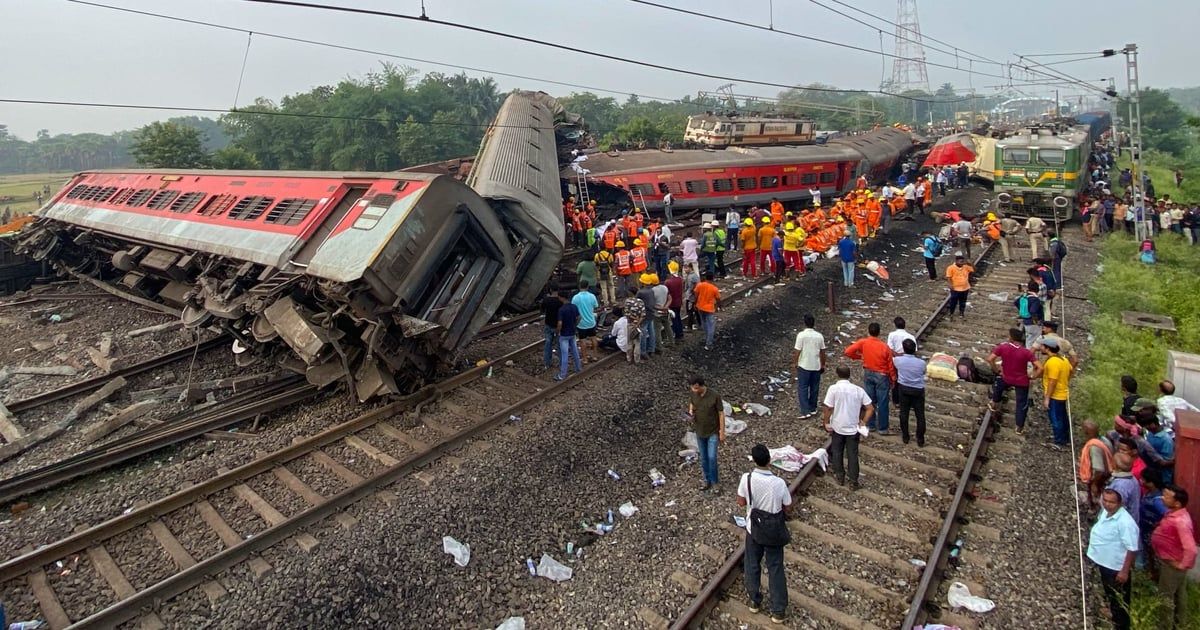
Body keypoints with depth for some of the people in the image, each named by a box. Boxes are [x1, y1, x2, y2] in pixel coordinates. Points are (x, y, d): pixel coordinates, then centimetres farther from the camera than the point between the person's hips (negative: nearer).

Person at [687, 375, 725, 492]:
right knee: (703, 458, 14)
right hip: (700, 431, 4)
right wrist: (690, 413, -14)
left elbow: (721, 414, -14)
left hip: (713, 432, -4)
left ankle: (714, 482, 14)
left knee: (712, 457, -6)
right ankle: (707, 481, 30)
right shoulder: (692, 394, -11)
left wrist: (722, 432, -10)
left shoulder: (715, 396, -23)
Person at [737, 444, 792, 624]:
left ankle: (755, 602, 36)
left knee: (752, 566, 21)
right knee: (775, 569, 15)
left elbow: (741, 503, -7)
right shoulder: (779, 483, -25)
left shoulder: (746, 478, -21)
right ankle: (778, 611, 24)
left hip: (753, 529, 1)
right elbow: (787, 508, -10)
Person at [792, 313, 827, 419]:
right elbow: (822, 352, 4)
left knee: (802, 389, 2)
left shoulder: (801, 335, -15)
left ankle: (805, 411, -4)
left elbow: (797, 351, -13)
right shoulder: (819, 336, -2)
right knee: (814, 388, 15)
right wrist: (823, 365, 16)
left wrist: (795, 363, 2)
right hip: (816, 366, 4)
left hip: (804, 366, -4)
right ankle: (813, 409, 26)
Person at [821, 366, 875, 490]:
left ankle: (840, 477, 27)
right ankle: (854, 482, 18)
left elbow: (828, 409, -16)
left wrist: (826, 423, -3)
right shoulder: (859, 390, -4)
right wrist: (864, 422, 4)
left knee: (837, 453, 17)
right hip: (853, 428, 2)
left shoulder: (833, 388, -14)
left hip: (837, 427, -2)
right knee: (852, 455, 12)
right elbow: (870, 409, -5)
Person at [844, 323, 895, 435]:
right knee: (882, 403, 6)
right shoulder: (884, 347, -17)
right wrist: (893, 379, 3)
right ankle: (883, 428, 14)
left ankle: (870, 425, 23)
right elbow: (890, 365, -9)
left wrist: (858, 357, 3)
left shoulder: (863, 342, -13)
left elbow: (848, 352, -15)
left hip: (868, 374, 3)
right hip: (882, 376, -2)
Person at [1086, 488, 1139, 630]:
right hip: (1103, 564, 8)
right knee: (1109, 596, 27)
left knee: (1119, 602, 12)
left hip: (1116, 568, -8)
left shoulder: (1125, 522, -29)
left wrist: (1125, 571, -21)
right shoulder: (1105, 512, -4)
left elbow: (1132, 549, -24)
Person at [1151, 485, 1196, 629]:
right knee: (1179, 593, 25)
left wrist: (1182, 565, -23)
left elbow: (1191, 549, -34)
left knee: (1166, 595, 7)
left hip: (1171, 564, -9)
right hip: (1168, 560, 9)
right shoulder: (1173, 513, -3)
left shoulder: (1181, 521, -33)